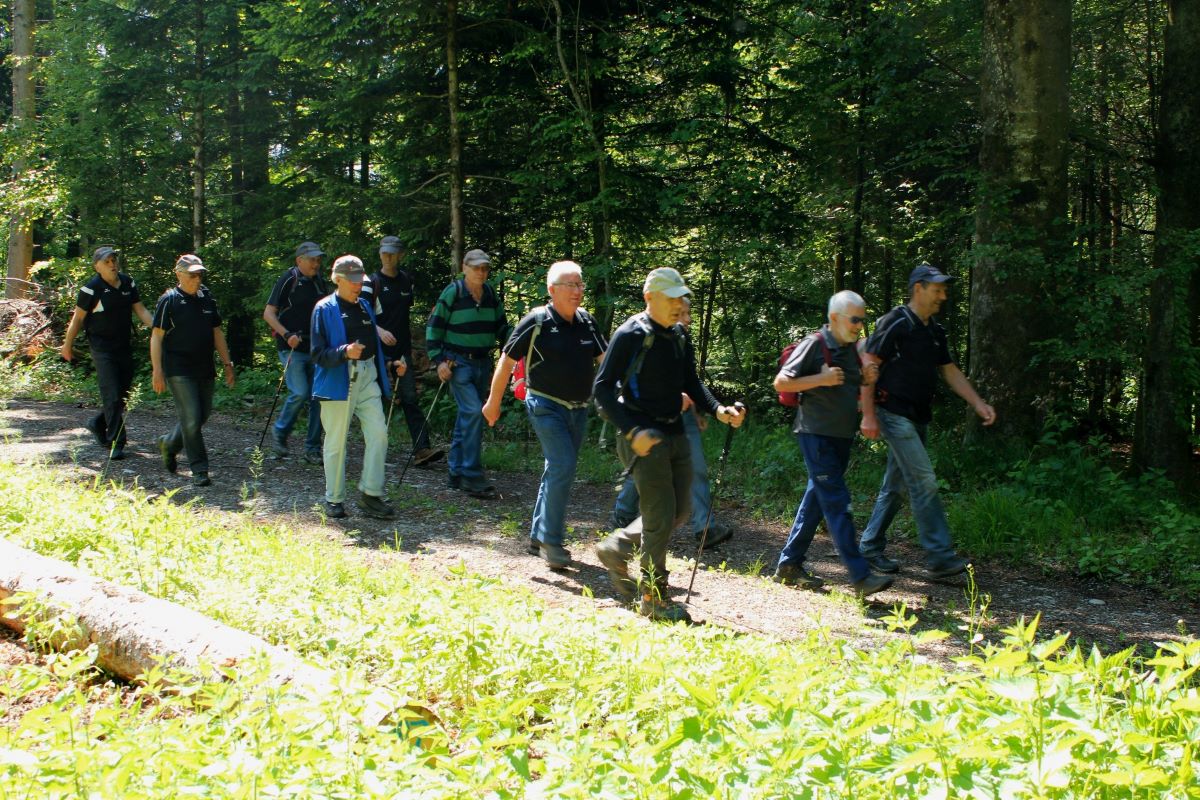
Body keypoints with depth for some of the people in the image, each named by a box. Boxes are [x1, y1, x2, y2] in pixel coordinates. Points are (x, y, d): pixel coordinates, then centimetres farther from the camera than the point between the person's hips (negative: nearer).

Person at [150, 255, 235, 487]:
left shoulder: (207, 298, 11)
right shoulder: (169, 300, -6)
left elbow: (217, 333, 18)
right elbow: (156, 337, -7)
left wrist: (227, 364, 14)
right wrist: (157, 372, -13)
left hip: (204, 369, 6)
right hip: (179, 370, -6)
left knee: (202, 415, 10)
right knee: (191, 418, -10)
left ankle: (169, 444, 35)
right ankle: (199, 470, -2)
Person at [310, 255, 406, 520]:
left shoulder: (365, 307, 17)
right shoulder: (325, 309, -5)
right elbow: (318, 354, -10)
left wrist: (391, 363, 10)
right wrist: (345, 352, -26)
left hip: (367, 378, 6)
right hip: (337, 381, -6)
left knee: (378, 433, -4)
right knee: (336, 441, 2)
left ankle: (370, 493, 6)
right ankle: (334, 500, 13)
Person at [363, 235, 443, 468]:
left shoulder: (406, 281, 12)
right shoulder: (372, 282, -4)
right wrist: (379, 331, -29)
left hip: (403, 350, 3)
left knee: (409, 399, -7)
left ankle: (421, 449, -16)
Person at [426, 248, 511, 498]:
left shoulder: (491, 295, 8)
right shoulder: (452, 292, -8)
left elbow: (501, 326, 18)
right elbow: (434, 327, -5)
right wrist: (439, 360, -11)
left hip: (483, 362, 6)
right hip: (458, 362, -6)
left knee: (468, 415, 11)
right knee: (472, 411, -18)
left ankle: (457, 473, 20)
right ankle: (472, 475, -15)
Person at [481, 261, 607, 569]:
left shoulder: (586, 321, 5)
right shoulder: (536, 321, -11)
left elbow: (605, 358, 10)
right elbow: (507, 361, -3)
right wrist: (493, 402, 2)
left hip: (578, 409, 6)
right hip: (546, 406, -6)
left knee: (558, 471, 12)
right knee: (563, 466, -19)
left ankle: (538, 535, 25)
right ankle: (551, 540, -12)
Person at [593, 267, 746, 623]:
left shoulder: (679, 336, 10)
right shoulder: (631, 335, -12)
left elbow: (690, 382, 18)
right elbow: (602, 388, -14)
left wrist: (719, 410, 0)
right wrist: (631, 431, -24)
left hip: (675, 433, 8)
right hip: (643, 437, -8)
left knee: (678, 512, 13)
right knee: (660, 516, -7)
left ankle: (617, 548, 32)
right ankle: (654, 599, 6)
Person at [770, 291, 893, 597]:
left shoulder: (852, 348, 13)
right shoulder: (814, 344, -10)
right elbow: (781, 383, -11)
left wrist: (865, 380, 3)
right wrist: (821, 378, -21)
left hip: (842, 435, 8)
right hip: (816, 433, -8)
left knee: (816, 500, 12)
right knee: (837, 502, -11)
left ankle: (789, 565, 20)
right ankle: (860, 576, -14)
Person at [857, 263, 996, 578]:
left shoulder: (935, 332, 15)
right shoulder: (895, 323, -11)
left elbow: (950, 371, 20)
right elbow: (868, 365, -13)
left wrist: (978, 404, 8)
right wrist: (868, 415, -18)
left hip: (916, 418, 9)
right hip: (895, 415, -9)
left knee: (895, 486, 11)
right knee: (924, 481, -13)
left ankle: (870, 546, 20)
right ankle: (940, 556, -13)